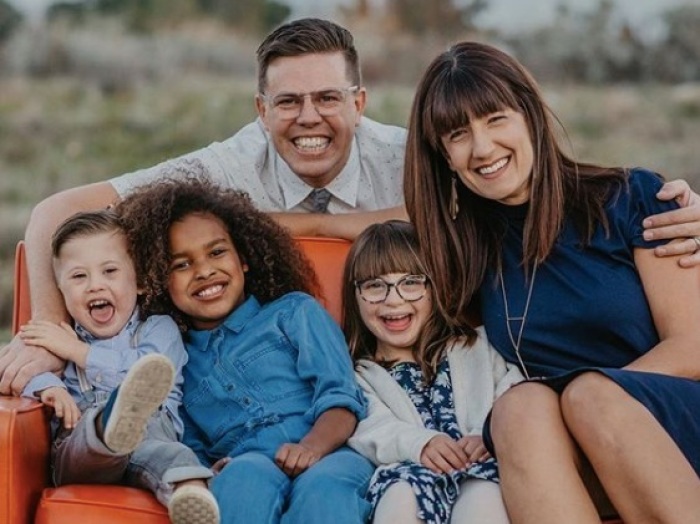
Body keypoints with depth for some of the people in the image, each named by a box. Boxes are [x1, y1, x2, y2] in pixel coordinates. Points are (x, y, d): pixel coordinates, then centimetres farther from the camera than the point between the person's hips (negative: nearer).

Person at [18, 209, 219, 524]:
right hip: (76, 451, 2)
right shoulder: (58, 337, 29)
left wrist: (79, 352, 0)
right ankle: (119, 429, -71)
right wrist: (46, 386, -9)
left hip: (153, 434, -1)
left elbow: (149, 375, -5)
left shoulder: (158, 329, 17)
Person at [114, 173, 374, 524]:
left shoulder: (294, 312, 20)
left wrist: (312, 447, -16)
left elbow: (340, 397, 6)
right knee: (247, 474, -38)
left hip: (331, 458, -1)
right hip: (244, 474, 1)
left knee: (322, 486, -39)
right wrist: (208, 473, -5)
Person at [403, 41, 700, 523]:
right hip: (568, 461, 3)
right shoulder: (468, 244, 11)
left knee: (590, 395, -33)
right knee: (520, 405, -30)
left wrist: (593, 400, -14)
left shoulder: (632, 197, 0)